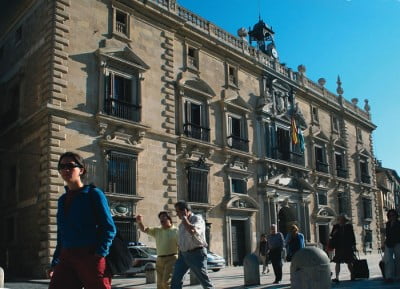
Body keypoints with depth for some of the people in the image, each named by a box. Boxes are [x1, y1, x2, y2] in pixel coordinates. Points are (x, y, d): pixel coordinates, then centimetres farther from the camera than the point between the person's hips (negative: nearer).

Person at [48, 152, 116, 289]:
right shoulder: (62, 200, 17)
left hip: (90, 257, -6)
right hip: (67, 258, 6)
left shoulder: (93, 194, -1)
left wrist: (99, 254, -19)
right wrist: (55, 263, 16)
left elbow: (109, 228, -7)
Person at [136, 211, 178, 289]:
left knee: (166, 282, -17)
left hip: (171, 259, -6)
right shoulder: (157, 230, 15)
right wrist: (140, 222, -10)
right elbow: (144, 229, 11)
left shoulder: (175, 231, -2)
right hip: (159, 260, 6)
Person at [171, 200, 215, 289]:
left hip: (196, 254, -7)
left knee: (204, 281, 0)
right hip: (183, 254, 7)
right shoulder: (182, 223, 15)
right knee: (175, 280, 0)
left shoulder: (197, 218, -9)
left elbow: (192, 231, -30)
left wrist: (184, 218, -17)